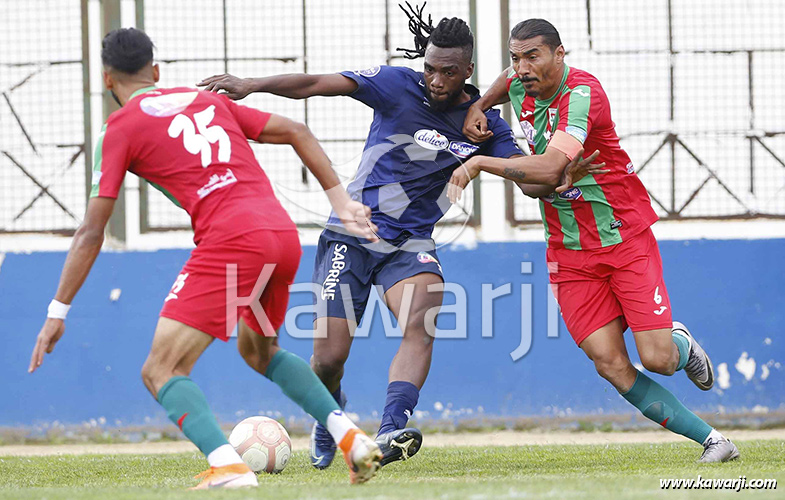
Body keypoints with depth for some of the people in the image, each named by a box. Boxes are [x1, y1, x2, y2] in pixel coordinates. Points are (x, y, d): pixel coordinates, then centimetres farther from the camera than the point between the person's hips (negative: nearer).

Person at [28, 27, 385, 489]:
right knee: (258, 350, 31)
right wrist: (341, 200, 19)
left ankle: (228, 466, -25)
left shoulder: (122, 127, 7)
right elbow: (295, 132, 20)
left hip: (230, 243, -7)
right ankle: (352, 438, 17)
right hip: (285, 234, 7)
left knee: (161, 372, -2)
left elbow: (92, 233, 3)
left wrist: (57, 313, 6)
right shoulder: (208, 100, 24)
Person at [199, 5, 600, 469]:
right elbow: (315, 84, -17)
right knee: (329, 356, -6)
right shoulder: (398, 85, -10)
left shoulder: (483, 122, 1)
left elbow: (528, 173, -5)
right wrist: (253, 84, -29)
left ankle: (391, 431, -41)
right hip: (352, 235, -2)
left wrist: (558, 176, -28)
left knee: (421, 325, -29)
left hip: (412, 245, 2)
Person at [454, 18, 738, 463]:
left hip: (626, 238, -5)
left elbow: (550, 166, -37)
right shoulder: (521, 86, 0)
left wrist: (480, 163, -33)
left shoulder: (581, 93, -23)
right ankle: (710, 438, 0)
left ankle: (681, 345, 29)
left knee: (658, 359, -10)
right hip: (569, 254, 5)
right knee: (611, 365, -10)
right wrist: (479, 106, 9)